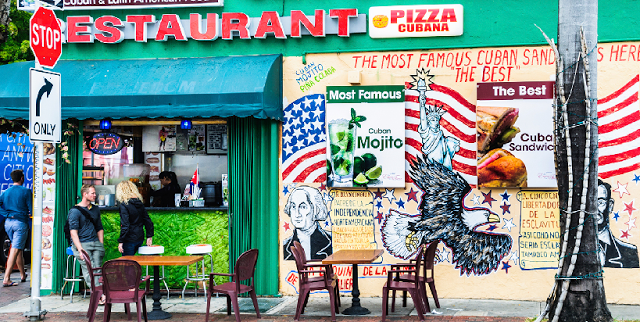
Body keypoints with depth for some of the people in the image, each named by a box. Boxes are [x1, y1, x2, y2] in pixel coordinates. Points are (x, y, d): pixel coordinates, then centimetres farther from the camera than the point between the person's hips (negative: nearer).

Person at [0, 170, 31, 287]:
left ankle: (23, 275, 30)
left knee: (18, 249, 20)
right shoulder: (26, 192, -8)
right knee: (15, 250, -7)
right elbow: (31, 209, -8)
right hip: (21, 222, -6)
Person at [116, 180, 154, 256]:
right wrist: (149, 236, 16)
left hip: (129, 240, -7)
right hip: (140, 238, 7)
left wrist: (120, 241, -15)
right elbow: (147, 220, 10)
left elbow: (125, 225, -19)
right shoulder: (140, 203, 6)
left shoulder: (124, 205, -14)